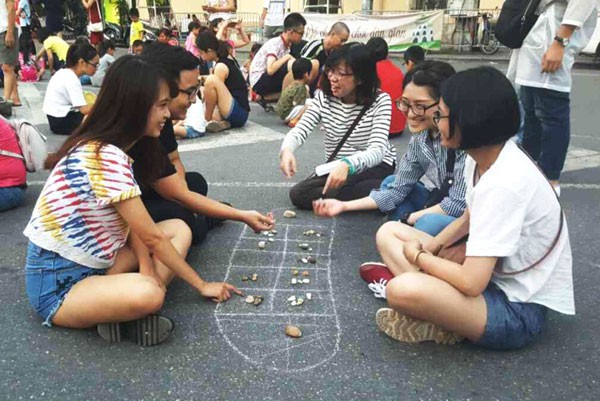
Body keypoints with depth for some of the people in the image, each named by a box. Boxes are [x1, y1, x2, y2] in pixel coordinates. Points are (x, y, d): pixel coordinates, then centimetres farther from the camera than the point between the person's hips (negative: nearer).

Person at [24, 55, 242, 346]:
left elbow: (133, 223, 3)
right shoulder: (105, 158, -25)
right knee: (148, 295, -38)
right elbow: (152, 238, -19)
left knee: (179, 229, 3)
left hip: (91, 262, 10)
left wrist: (146, 266, -14)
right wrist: (201, 285, -8)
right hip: (56, 284, -10)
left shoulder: (108, 148, 4)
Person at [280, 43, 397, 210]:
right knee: (298, 193, -18)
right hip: (337, 168, 6)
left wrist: (348, 164, -50)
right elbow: (299, 130, -15)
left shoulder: (380, 101, -18)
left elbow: (378, 150, -29)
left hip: (376, 167, -5)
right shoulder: (323, 97, -5)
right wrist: (287, 150, -40)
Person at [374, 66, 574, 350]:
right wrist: (429, 247, 2)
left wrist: (417, 256, -11)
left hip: (519, 309, -10)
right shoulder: (481, 156, -2)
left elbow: (471, 283, -29)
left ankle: (446, 325, -4)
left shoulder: (503, 184, -30)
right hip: (488, 273, 10)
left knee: (404, 290, -36)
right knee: (389, 232, 7)